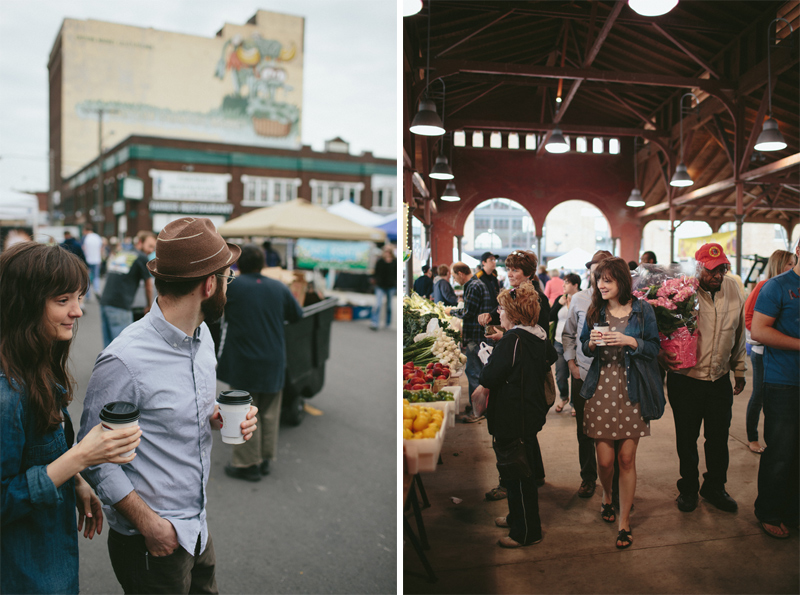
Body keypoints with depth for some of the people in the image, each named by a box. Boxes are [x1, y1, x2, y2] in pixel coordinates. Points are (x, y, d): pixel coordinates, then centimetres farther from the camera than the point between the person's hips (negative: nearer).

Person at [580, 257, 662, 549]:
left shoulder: (642, 309, 1)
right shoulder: (595, 311, 7)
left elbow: (654, 348, 0)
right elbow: (584, 347, 12)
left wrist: (630, 341, -17)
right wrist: (592, 343, -10)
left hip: (631, 391, -1)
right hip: (601, 390, 2)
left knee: (627, 458, 1)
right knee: (605, 460, 3)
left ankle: (624, 522, 16)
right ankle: (607, 497, 36)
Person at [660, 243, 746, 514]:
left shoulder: (734, 289, 1)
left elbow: (739, 334, 13)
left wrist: (739, 372, 18)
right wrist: (661, 354, -27)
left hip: (720, 380, 4)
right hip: (685, 379, -3)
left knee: (719, 438, 12)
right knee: (686, 438, 10)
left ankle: (715, 487, 34)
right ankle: (688, 488, 30)